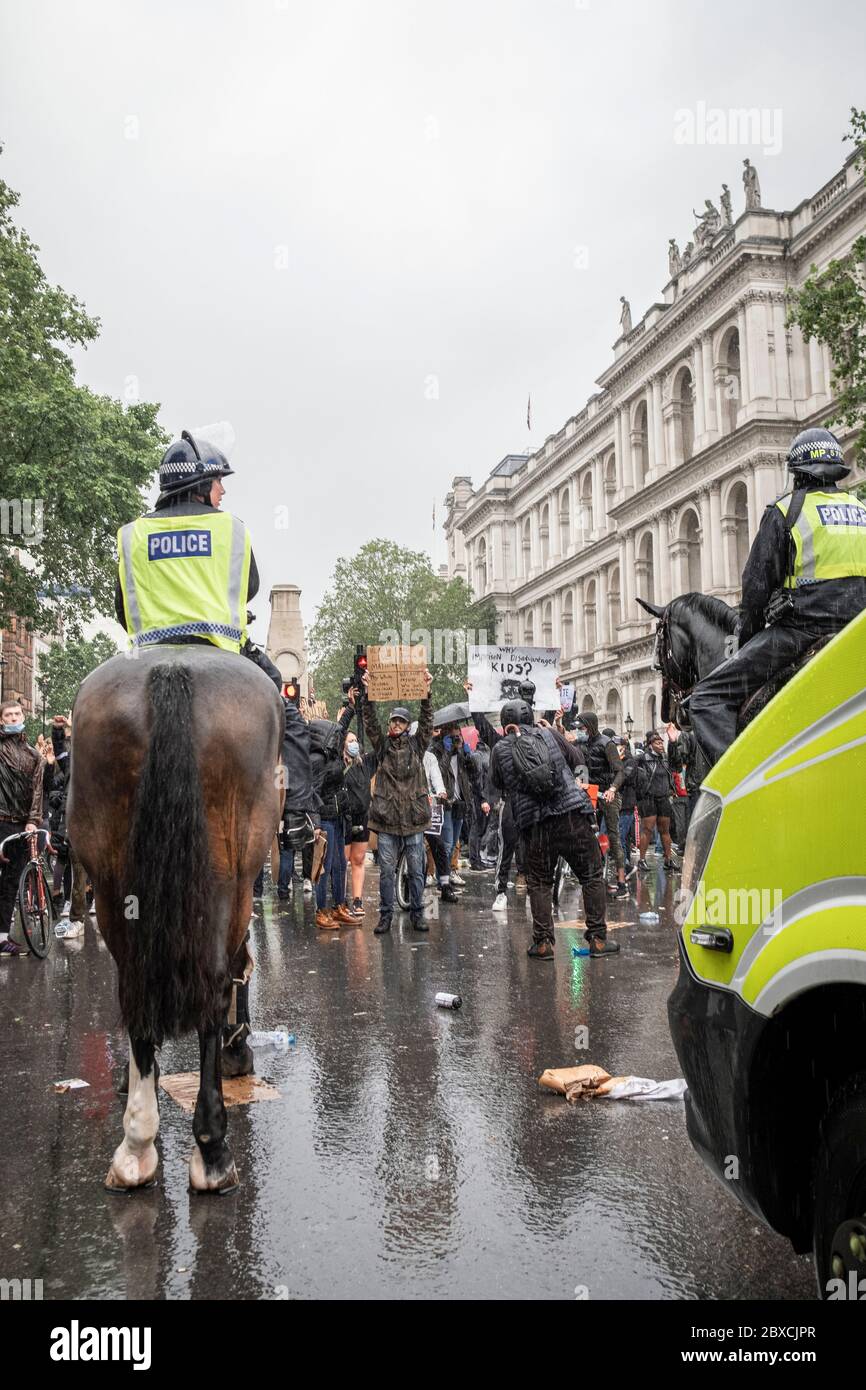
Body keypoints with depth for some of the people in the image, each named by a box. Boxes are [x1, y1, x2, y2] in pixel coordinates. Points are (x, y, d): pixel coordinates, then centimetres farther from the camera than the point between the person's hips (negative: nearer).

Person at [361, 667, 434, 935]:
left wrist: (426, 694, -17)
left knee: (416, 870, 7)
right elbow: (370, 723, -5)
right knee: (386, 870, 4)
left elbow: (427, 722, -5)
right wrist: (368, 695, -17)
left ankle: (417, 913, 17)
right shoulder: (382, 745, 7)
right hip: (387, 818, 0)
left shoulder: (416, 744, 6)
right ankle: (386, 915, 13)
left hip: (414, 818, 0)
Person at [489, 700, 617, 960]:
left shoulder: (501, 749, 5)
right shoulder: (549, 735, 8)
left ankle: (543, 943, 10)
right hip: (574, 815, 0)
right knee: (591, 877, 11)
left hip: (534, 824, 0)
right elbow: (578, 761, 16)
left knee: (539, 883, 13)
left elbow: (497, 783, 18)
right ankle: (598, 939, 11)